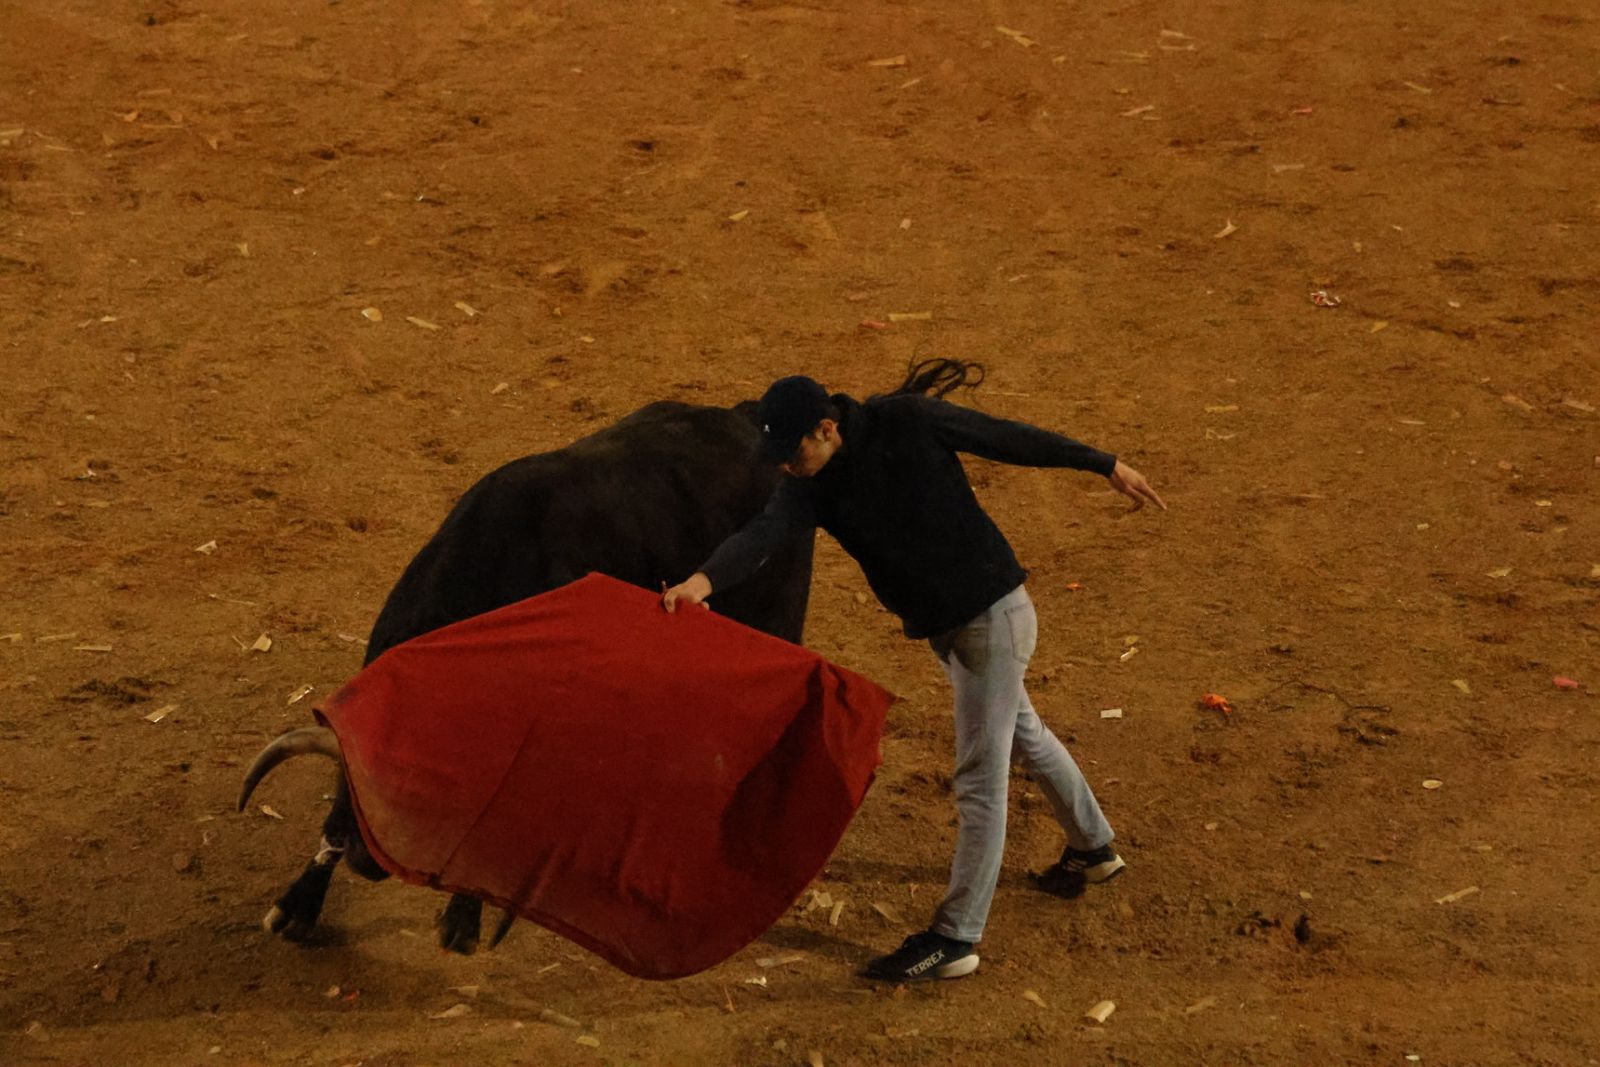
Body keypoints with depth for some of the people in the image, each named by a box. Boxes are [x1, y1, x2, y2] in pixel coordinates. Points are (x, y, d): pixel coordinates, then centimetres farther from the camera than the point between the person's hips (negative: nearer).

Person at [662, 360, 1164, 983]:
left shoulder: (907, 421, -21)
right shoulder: (810, 488, -8)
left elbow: (1010, 439, -11)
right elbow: (762, 534, -27)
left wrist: (1106, 466, -2)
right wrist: (706, 579, -48)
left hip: (994, 613, -8)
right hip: (942, 626, 8)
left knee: (980, 777, -4)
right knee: (1022, 737, 27)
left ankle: (955, 939, 1)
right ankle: (1093, 848, 50)